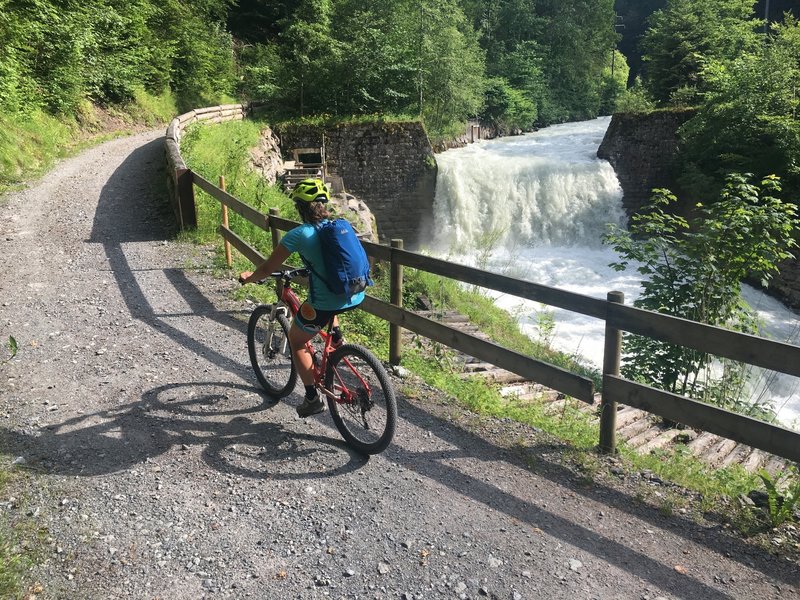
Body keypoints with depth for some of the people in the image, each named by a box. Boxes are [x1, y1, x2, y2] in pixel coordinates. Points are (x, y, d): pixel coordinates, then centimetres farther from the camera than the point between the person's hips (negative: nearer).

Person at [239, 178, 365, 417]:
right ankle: (336, 335, 33)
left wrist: (248, 277, 21)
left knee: (297, 341, 21)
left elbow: (267, 269, 0)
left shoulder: (298, 235, -6)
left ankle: (312, 398, 21)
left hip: (325, 304, -6)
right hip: (356, 297, 6)